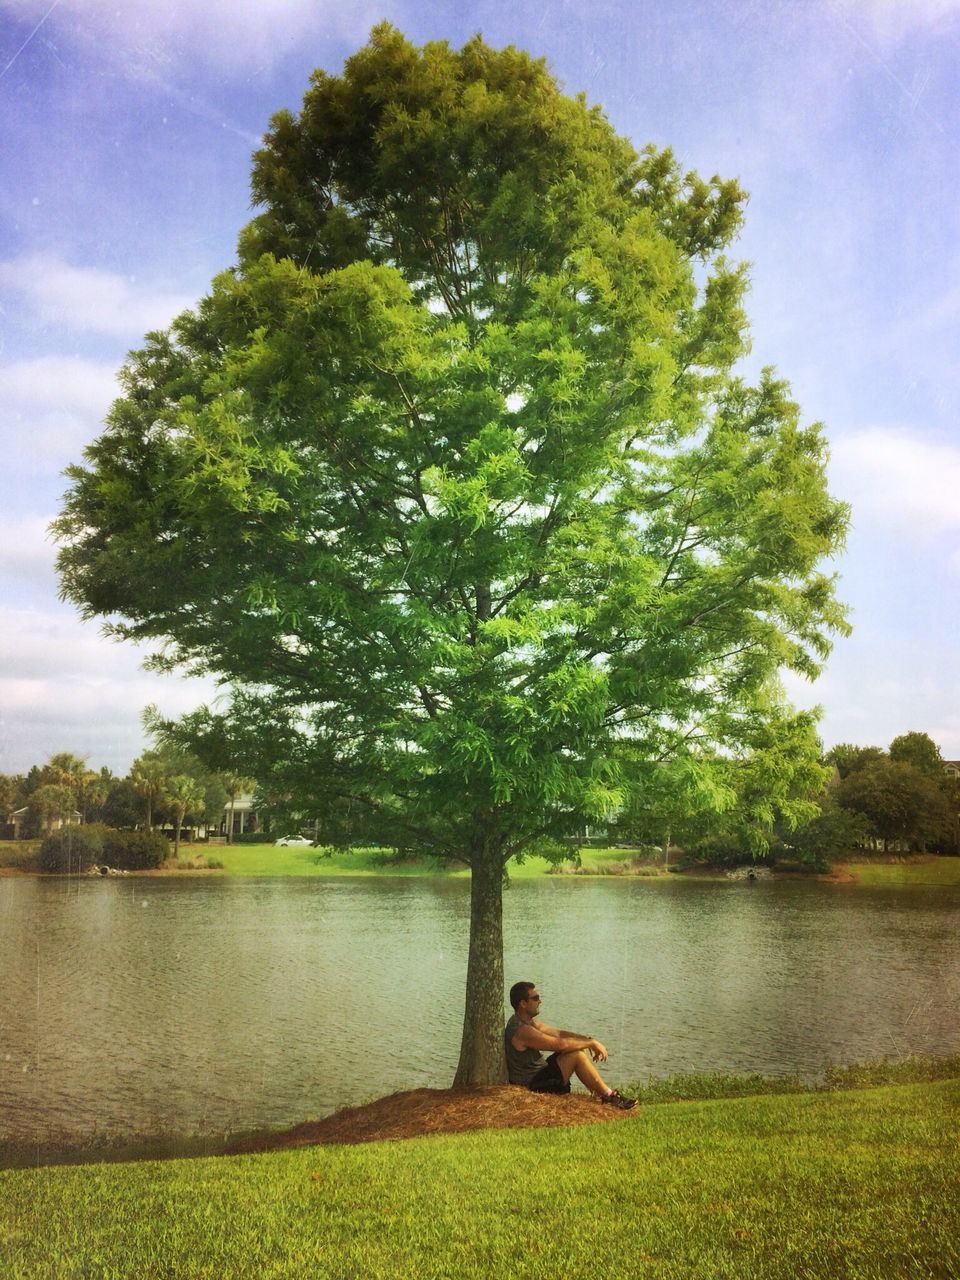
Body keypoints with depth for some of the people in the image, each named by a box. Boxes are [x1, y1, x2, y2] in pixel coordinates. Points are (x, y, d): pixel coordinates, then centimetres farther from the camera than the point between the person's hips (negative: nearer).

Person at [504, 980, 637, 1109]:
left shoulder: (528, 1023, 9)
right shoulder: (521, 1030, -24)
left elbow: (559, 1034, 10)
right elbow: (560, 1044, -27)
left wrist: (588, 1041, -2)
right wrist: (592, 1042, -16)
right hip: (532, 1087, -10)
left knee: (578, 1048, 8)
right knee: (577, 1055, -19)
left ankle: (599, 1094, 11)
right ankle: (609, 1096, -7)